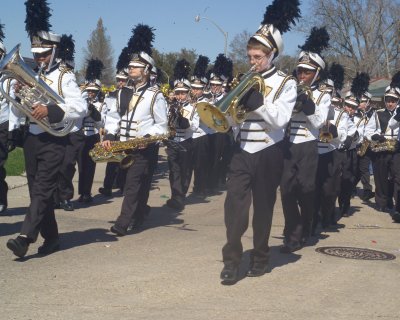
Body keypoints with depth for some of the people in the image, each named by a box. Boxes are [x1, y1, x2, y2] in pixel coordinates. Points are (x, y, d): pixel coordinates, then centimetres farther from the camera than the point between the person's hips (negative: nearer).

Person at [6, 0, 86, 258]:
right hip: (32, 139, 7)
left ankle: (26, 237, -19)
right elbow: (18, 113, 15)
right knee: (37, 191, 9)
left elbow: (80, 108, -15)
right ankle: (51, 238, 19)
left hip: (54, 140, -7)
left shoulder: (64, 76, -6)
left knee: (42, 190, -12)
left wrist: (50, 110, -25)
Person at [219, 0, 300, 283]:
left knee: (263, 208, 8)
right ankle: (232, 260, -1)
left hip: (268, 154, -3)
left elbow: (281, 119, -15)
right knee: (234, 205, -6)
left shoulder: (286, 83, -3)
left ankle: (260, 256, 22)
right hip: (241, 152, 3)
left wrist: (256, 100, -21)